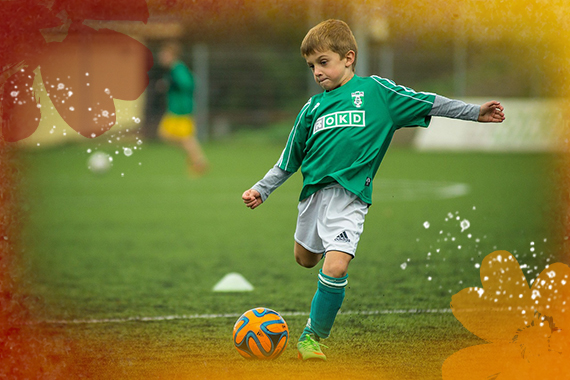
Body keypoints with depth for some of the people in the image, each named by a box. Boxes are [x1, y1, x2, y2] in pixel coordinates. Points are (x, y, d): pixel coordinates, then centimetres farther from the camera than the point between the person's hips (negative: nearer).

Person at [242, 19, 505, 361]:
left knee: (335, 267, -20)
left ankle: (313, 336, -4)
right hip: (314, 191, 5)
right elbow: (289, 160, 19)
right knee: (305, 259, 19)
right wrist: (261, 190, 15)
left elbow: (426, 103, 3)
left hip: (349, 195, -5)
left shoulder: (375, 90, 2)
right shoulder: (313, 107, 12)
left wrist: (475, 112, 0)